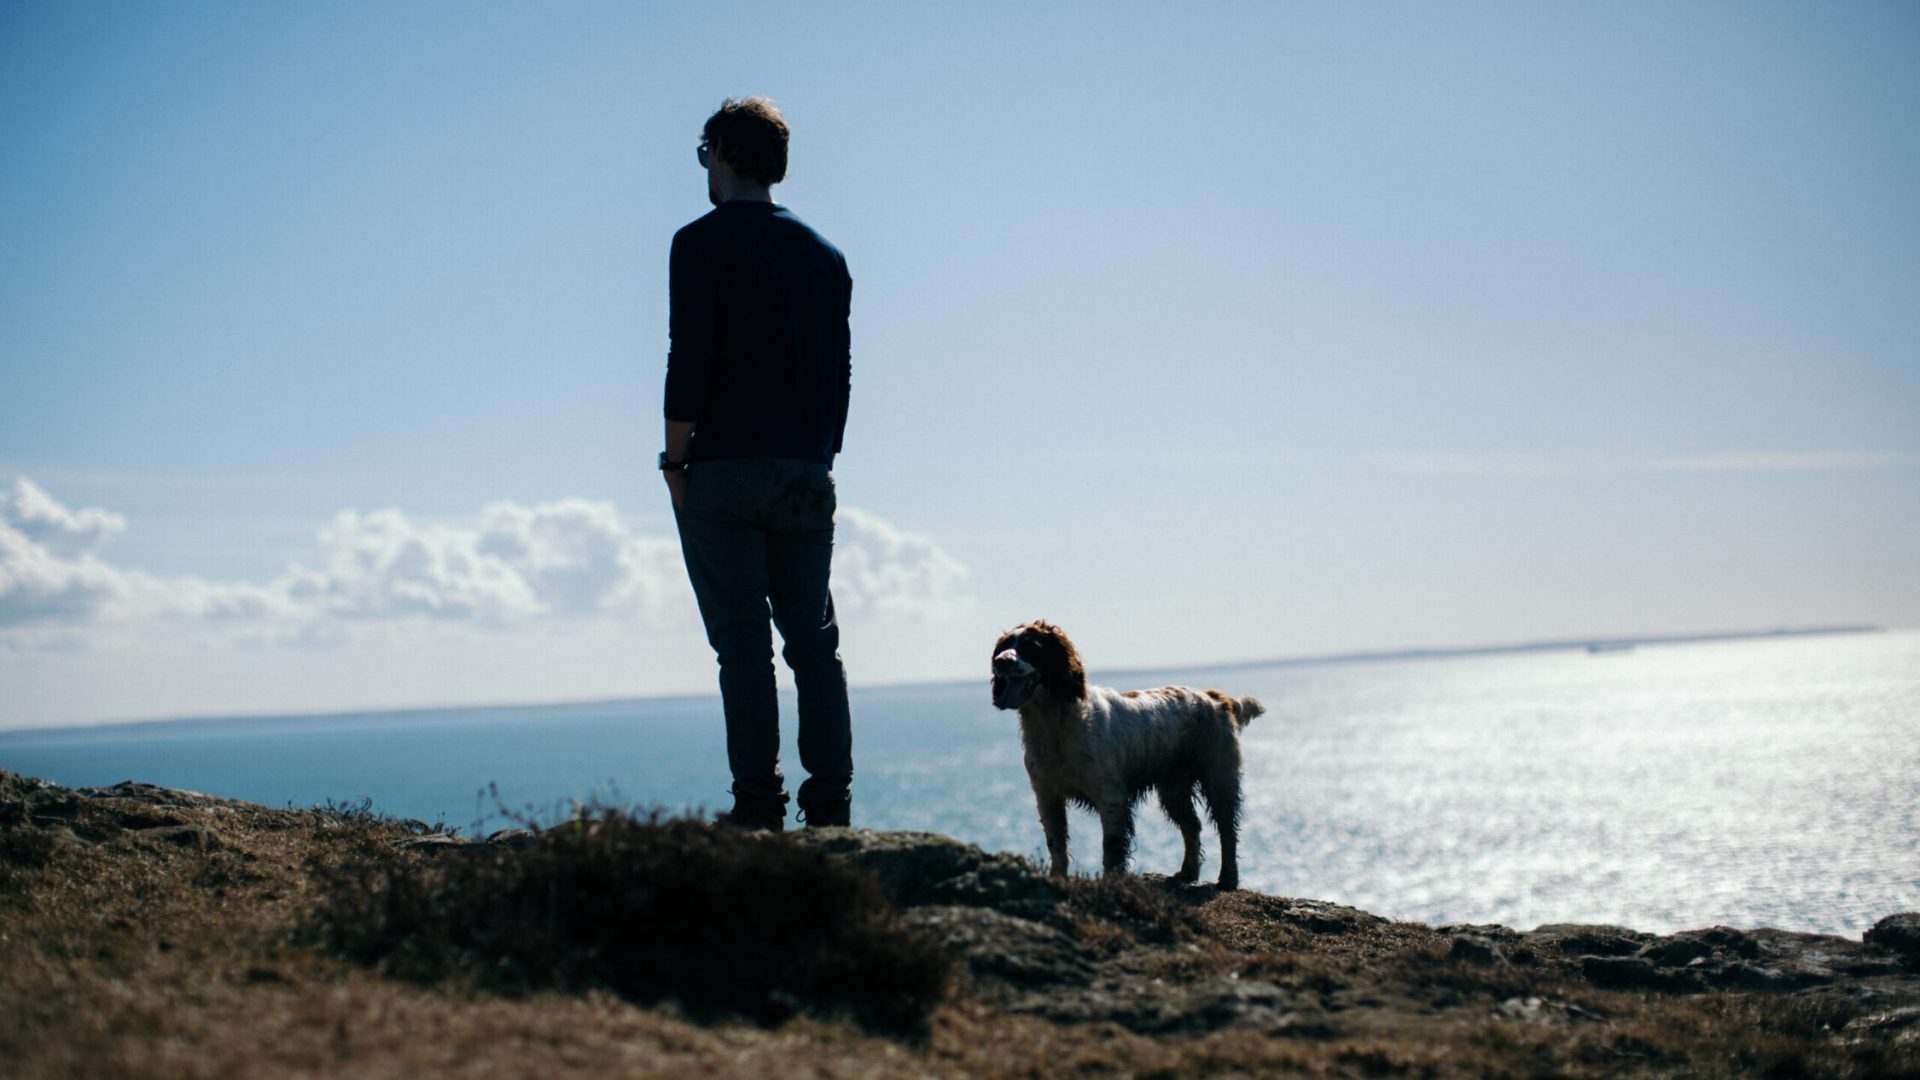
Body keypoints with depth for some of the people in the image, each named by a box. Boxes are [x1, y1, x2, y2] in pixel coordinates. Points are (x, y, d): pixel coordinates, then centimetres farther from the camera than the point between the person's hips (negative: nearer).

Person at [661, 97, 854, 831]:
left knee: (742, 644, -4)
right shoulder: (823, 253, 14)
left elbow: (690, 361, -12)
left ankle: (758, 803, -6)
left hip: (725, 471, -5)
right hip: (807, 476, 5)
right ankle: (830, 802, 5)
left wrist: (675, 461, -5)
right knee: (815, 640, 8)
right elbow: (841, 371, 13)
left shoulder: (703, 243, -5)